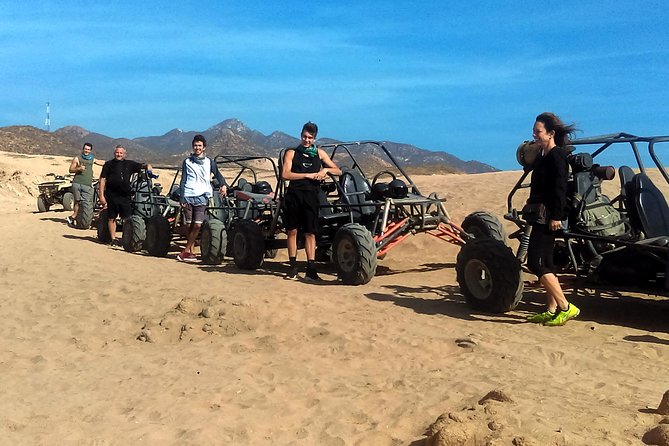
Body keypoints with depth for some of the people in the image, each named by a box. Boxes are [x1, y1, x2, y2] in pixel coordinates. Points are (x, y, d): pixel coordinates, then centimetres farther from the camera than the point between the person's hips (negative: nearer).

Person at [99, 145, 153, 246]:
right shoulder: (109, 164, 6)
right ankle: (113, 239, 17)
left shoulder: (129, 164, 11)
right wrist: (101, 195, -5)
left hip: (125, 196, 1)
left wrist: (148, 166, -12)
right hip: (111, 196, -1)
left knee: (128, 218, -2)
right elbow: (103, 179, 2)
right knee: (111, 218, 7)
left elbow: (141, 166, 14)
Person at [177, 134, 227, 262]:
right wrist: (182, 198, 1)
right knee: (189, 226, 2)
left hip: (202, 197, -1)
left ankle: (185, 252, -4)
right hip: (188, 197, 1)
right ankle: (191, 251, 13)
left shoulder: (209, 162, 11)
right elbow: (183, 181, 10)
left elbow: (218, 175, 18)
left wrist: (223, 185, -4)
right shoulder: (187, 161, 12)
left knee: (197, 225, -11)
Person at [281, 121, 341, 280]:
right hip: (294, 195, -1)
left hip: (311, 196, 1)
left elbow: (338, 171, 14)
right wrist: (308, 175, -10)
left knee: (310, 232, -1)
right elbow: (285, 174, -6)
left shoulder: (319, 153, 14)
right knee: (292, 231, 3)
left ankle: (311, 269, 0)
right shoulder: (292, 153, 8)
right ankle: (293, 267, 12)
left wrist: (325, 169, -7)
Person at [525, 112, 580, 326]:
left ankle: (566, 307, -6)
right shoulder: (544, 156, 16)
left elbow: (559, 188, -20)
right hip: (542, 216, 10)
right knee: (545, 263, 12)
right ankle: (552, 310, 20)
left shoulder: (556, 156, -12)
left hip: (549, 217, -10)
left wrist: (556, 216, -22)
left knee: (536, 262, -11)